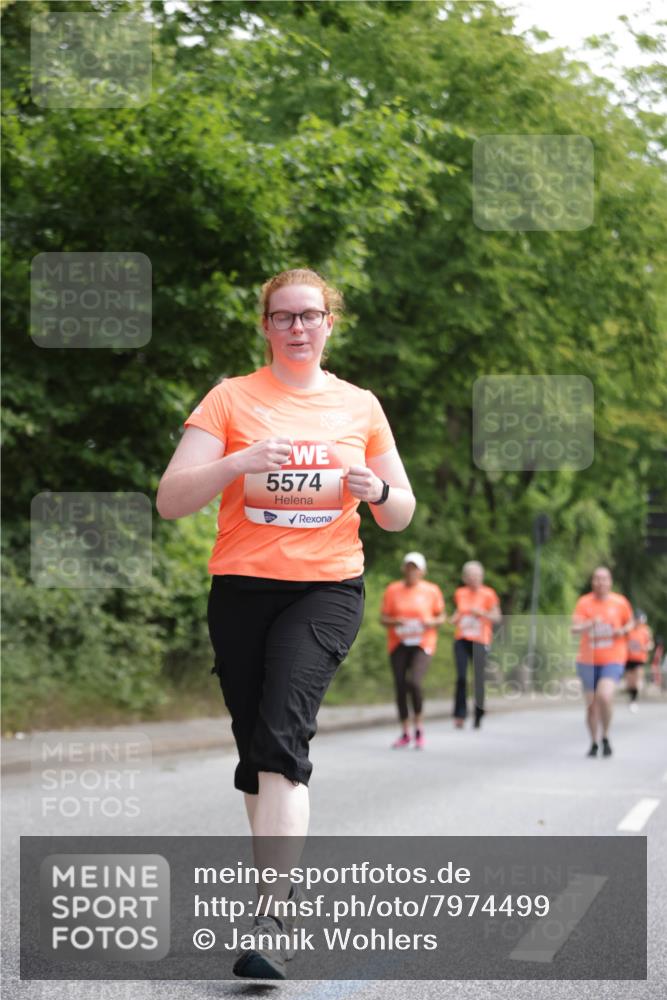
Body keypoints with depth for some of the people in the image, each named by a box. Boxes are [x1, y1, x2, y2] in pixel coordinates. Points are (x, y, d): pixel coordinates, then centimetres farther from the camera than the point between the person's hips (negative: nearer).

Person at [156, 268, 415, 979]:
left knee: (282, 733, -21)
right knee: (256, 750, 7)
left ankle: (269, 921, -28)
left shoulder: (360, 406, 10)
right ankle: (280, 886, 28)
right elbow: (170, 501, -5)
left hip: (328, 586, -1)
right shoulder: (231, 398, 4)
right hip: (242, 587, 2)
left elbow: (400, 515, 16)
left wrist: (377, 491, -7)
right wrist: (239, 463, -21)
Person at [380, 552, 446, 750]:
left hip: (422, 644, -2)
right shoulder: (393, 590, 4)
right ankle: (405, 733, 16)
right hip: (398, 643, 2)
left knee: (414, 682, -22)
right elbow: (383, 617, 6)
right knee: (400, 687, 1)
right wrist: (395, 622, -15)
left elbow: (441, 616, 11)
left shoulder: (432, 591, 3)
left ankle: (419, 726, -2)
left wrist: (432, 623, -11)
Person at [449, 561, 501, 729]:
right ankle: (460, 715, -10)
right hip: (461, 639, 2)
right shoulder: (460, 594, 10)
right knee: (461, 677, -12)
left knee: (479, 679, -1)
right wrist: (454, 619, 4)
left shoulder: (488, 594, -1)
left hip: (480, 641, -2)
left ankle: (478, 717, 13)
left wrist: (482, 613, -15)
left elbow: (497, 617, 0)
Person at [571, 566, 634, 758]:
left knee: (604, 697, -23)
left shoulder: (620, 602, -1)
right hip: (588, 661, 1)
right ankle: (594, 744, 26)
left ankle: (606, 738, -1)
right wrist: (591, 624, -35)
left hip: (613, 660, -1)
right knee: (591, 704, 6)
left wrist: (623, 630, -6)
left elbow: (630, 622, 16)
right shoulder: (584, 602, -4)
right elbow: (575, 629, -16)